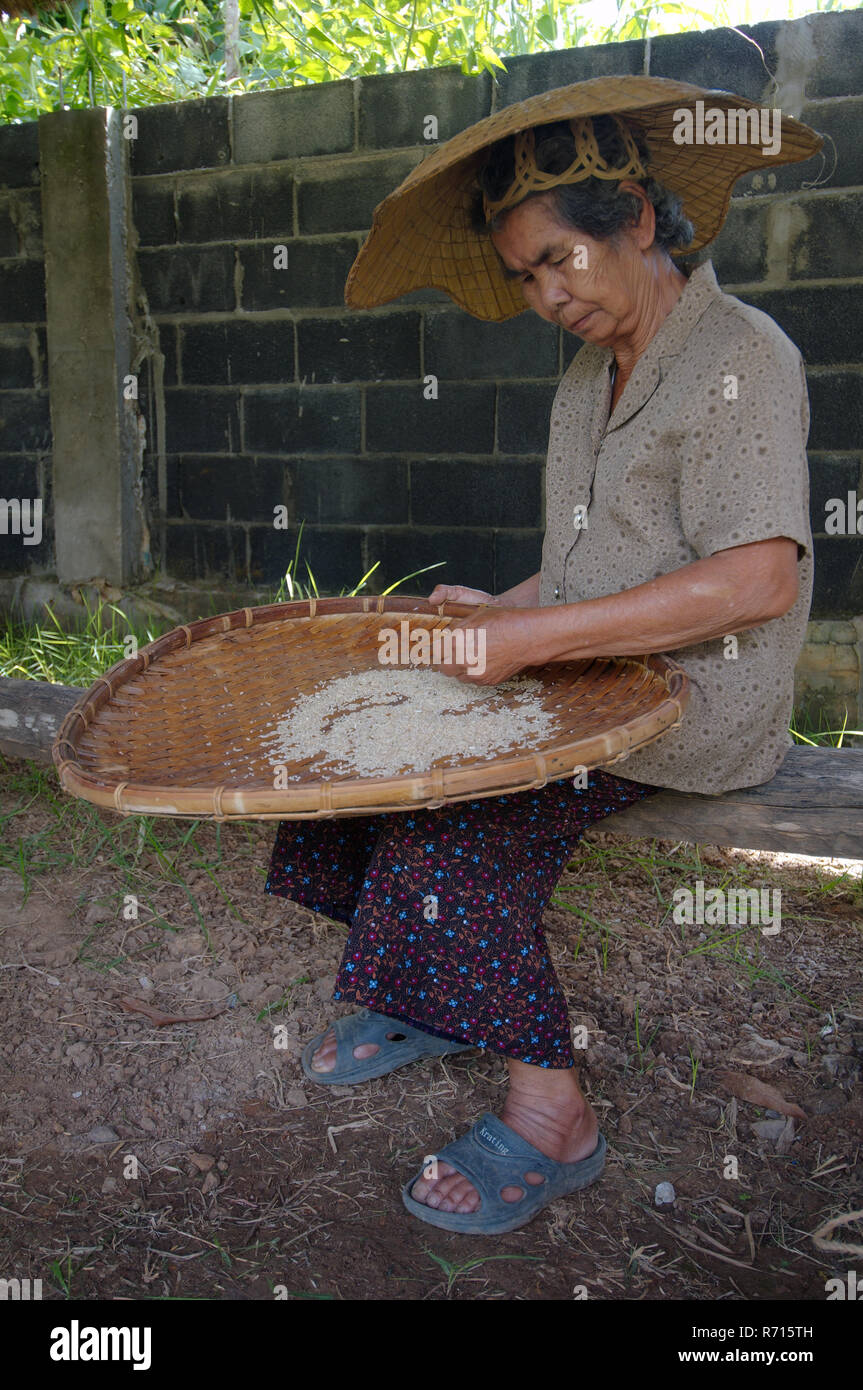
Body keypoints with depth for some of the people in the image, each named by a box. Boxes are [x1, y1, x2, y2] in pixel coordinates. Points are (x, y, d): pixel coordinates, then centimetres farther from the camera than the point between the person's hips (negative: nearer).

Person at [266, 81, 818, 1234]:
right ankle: (423, 1001, 6)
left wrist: (537, 638, -27)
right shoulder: (590, 375, 16)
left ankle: (549, 1116, -12)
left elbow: (757, 580, -25)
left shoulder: (741, 357, -12)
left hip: (700, 699, -8)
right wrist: (503, 612, 4)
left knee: (459, 792, -24)